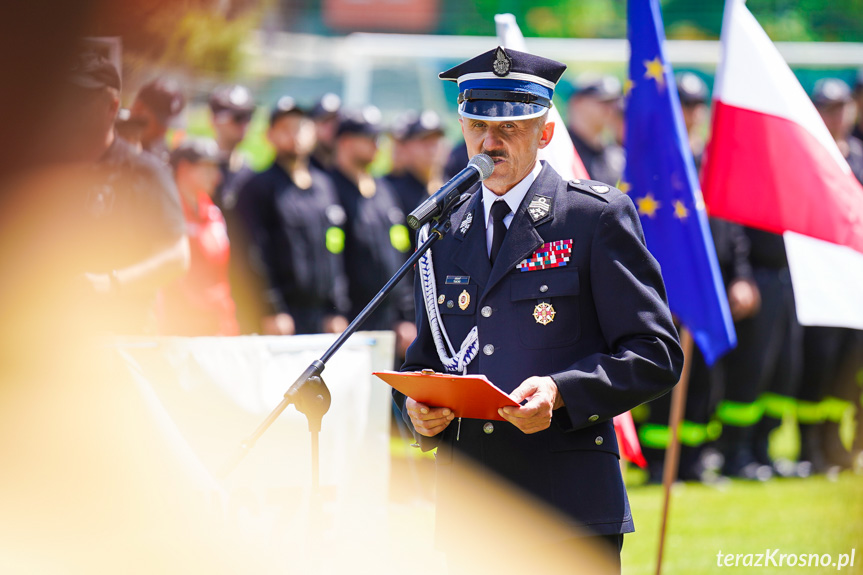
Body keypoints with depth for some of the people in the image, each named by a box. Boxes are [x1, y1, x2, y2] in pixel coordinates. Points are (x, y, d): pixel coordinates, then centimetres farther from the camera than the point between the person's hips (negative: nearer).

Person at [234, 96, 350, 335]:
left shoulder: (325, 185, 17)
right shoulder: (257, 187, -1)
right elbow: (257, 255, -7)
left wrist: (338, 312, 10)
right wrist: (271, 312, -13)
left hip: (322, 316, 5)